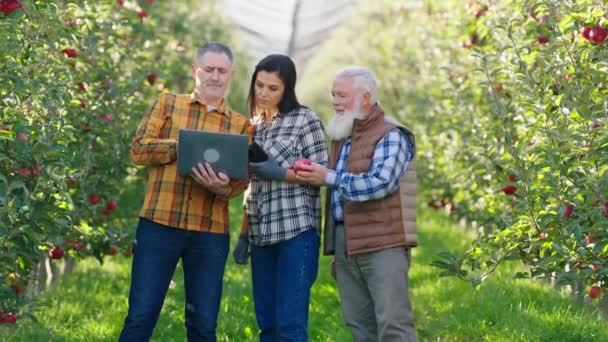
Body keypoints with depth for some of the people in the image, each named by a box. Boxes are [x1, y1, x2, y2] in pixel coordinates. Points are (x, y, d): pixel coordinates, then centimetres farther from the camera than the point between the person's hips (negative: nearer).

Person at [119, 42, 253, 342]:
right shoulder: (167, 104, 9)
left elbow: (243, 179, 1)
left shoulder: (241, 125, 11)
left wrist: (221, 186, -21)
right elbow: (139, 149, -2)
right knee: (141, 317, -1)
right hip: (159, 225, -1)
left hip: (210, 233, 1)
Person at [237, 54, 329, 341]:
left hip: (296, 231, -6)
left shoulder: (305, 119, -2)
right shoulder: (255, 125, 16)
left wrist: (281, 173, -17)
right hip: (261, 234, 6)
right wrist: (244, 235, 14)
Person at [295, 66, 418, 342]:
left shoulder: (391, 134, -6)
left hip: (383, 243, -8)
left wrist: (328, 178, -18)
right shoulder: (342, 135, 20)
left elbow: (380, 183, -19)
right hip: (345, 242, 8)